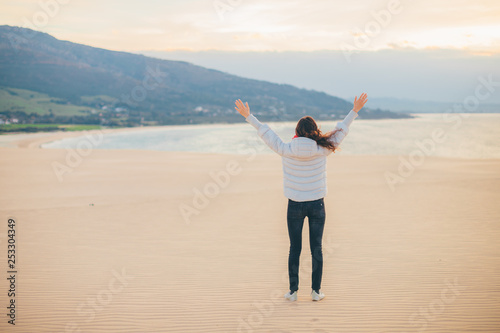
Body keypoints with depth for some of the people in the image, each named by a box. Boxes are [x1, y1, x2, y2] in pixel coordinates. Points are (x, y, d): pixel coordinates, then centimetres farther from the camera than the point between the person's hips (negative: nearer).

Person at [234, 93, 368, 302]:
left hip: (295, 206, 0)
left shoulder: (286, 150, -9)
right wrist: (354, 111, 14)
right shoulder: (322, 150, -8)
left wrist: (248, 116, 12)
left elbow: (267, 134, 2)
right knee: (316, 249, 8)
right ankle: (316, 291, 12)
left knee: (294, 249, 8)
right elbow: (341, 131, 3)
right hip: (316, 205, 0)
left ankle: (293, 291, 12)